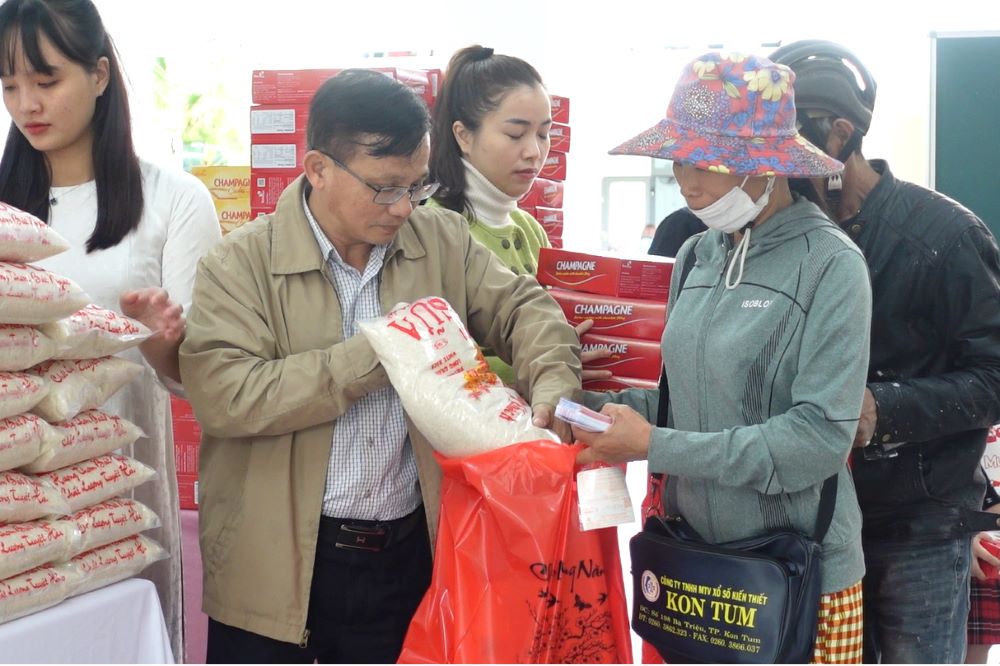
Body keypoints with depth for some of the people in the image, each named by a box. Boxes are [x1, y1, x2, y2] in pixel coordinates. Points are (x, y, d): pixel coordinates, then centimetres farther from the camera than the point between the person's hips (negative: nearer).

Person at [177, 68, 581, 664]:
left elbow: (522, 305, 8)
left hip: (408, 553, 3)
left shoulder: (442, 241, 2)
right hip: (276, 568, -3)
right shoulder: (242, 264, -10)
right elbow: (223, 395, -20)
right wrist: (376, 352, -19)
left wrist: (553, 382, -14)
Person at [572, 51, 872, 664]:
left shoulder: (830, 265, -14)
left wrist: (656, 447, -21)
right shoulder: (697, 256, 4)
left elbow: (821, 436, -21)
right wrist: (601, 406, -6)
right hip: (695, 558, 6)